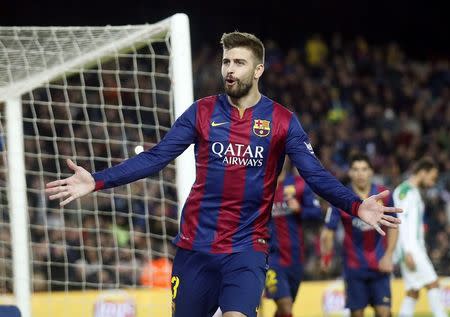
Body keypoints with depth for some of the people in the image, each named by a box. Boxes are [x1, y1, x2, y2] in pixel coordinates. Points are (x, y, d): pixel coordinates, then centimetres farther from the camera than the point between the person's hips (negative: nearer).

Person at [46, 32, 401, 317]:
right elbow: (154, 158, 0)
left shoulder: (282, 121, 0)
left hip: (248, 248, -2)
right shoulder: (202, 112, 3)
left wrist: (356, 206, -23)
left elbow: (315, 174, -5)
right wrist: (97, 181, -11)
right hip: (195, 245, 2)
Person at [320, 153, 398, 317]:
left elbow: (393, 227, 7)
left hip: (379, 265, 1)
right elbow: (328, 232, -5)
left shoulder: (384, 195, -4)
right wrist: (326, 255, -15)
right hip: (354, 265, -1)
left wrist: (388, 256, -2)